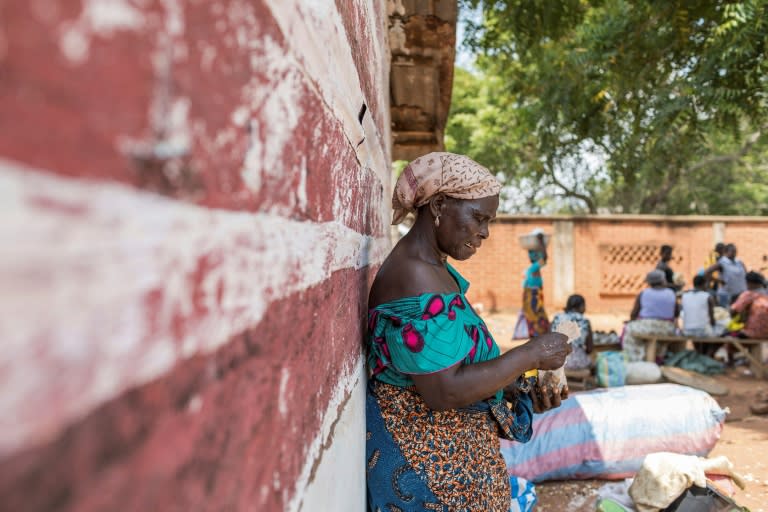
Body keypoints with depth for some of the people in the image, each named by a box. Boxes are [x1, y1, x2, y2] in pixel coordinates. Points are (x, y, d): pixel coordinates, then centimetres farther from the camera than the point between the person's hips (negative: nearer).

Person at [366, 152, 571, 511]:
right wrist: (530, 355, -20)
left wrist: (519, 391, -1)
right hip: (430, 460, -9)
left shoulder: (432, 267, 6)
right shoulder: (416, 280, -25)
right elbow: (444, 391, -28)